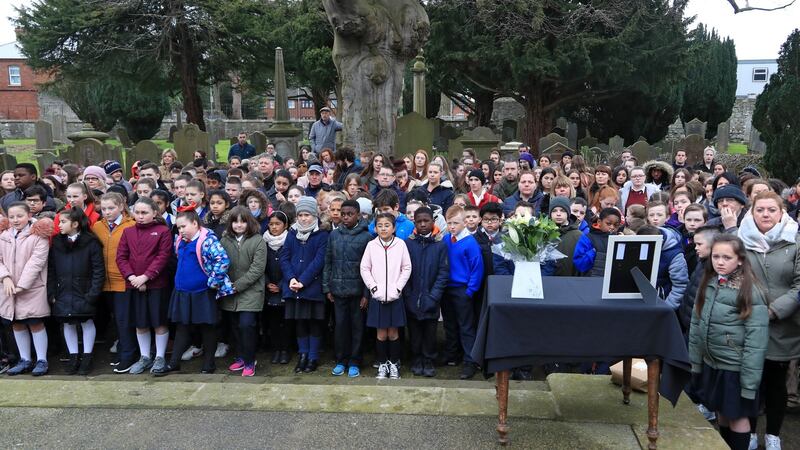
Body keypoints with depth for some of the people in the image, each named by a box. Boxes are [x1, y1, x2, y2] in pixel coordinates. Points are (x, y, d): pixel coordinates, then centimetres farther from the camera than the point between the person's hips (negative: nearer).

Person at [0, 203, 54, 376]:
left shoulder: (39, 235, -7)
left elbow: (36, 261, -13)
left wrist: (22, 285, -16)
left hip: (33, 288, -5)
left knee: (35, 323, -1)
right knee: (17, 324, 12)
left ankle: (42, 360, 9)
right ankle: (25, 360, 23)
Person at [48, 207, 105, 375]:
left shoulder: (91, 242, -10)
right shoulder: (56, 243, 4)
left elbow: (98, 270, -10)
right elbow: (51, 269, 5)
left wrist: (93, 293, -15)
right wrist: (52, 292, -2)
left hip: (84, 293, -4)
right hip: (63, 293, 4)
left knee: (87, 323, 7)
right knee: (68, 324, 11)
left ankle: (87, 357, 19)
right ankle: (73, 356, 24)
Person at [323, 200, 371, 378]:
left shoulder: (366, 237, -6)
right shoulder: (334, 235, 5)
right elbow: (328, 262, 8)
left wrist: (367, 293, -11)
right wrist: (327, 288, 5)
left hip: (357, 290, -3)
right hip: (338, 290, 3)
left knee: (357, 326, 7)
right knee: (340, 325, 9)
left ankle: (354, 362, 18)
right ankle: (341, 361, 22)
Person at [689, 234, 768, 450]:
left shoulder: (750, 292, -16)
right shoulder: (707, 284, 1)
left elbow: (756, 341, -17)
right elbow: (696, 325, 7)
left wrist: (749, 380, -17)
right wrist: (694, 360, 6)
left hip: (735, 367, -5)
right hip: (710, 363, 5)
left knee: (737, 416, 7)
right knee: (721, 412, 18)